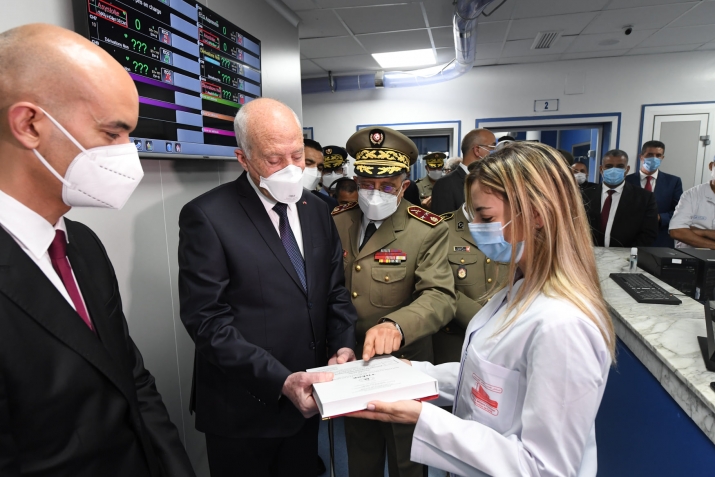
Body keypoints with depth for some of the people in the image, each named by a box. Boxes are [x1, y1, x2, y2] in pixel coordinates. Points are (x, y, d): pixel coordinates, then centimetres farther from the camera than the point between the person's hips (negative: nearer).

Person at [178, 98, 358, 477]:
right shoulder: (206, 217, -15)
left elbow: (335, 290, 6)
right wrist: (280, 380, -24)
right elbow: (207, 321, -18)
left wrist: (343, 345, -10)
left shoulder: (316, 210, 3)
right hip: (242, 412, -5)